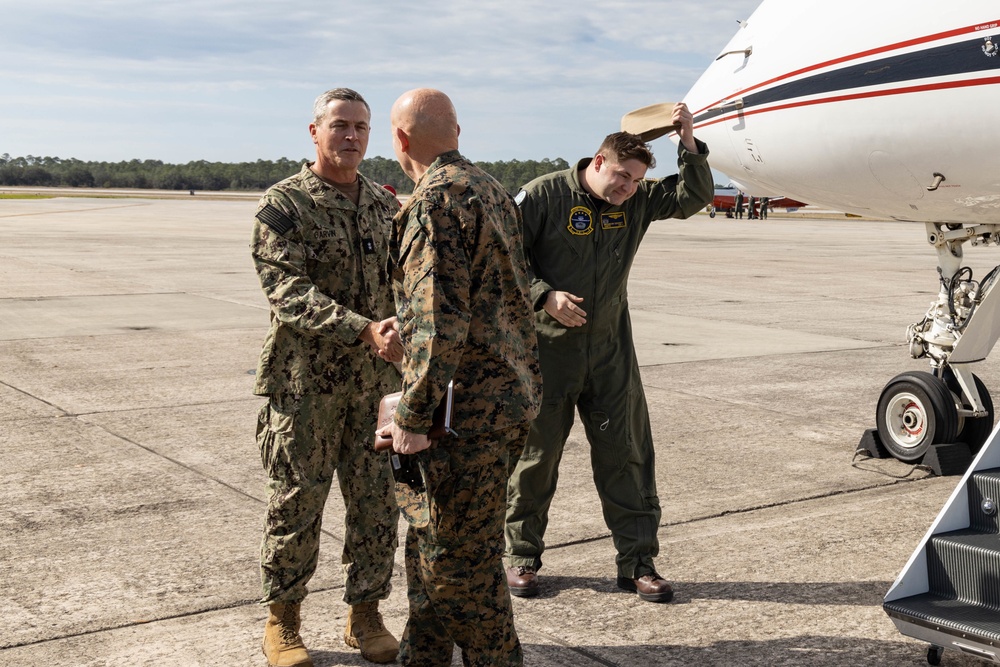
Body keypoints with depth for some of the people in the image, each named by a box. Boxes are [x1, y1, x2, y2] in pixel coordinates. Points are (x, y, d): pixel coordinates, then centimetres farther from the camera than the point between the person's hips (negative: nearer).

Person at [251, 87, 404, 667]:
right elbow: (290, 292, -16)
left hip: (378, 380, 5)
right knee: (297, 501, 4)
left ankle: (366, 614, 24)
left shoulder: (386, 205, 10)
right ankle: (282, 620, 21)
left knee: (378, 500, 8)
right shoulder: (283, 204, -6)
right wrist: (364, 330, -28)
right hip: (305, 381, -4)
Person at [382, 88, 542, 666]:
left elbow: (441, 321, -24)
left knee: (465, 556, 1)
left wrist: (411, 416, -18)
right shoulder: (490, 189, 15)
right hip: (508, 394, 10)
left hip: (469, 406, -10)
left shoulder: (438, 198, -16)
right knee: (431, 536, 21)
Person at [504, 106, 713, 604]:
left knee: (627, 455, 4)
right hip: (548, 348, -4)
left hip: (610, 349, 4)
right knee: (535, 455, 6)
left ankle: (637, 561, 14)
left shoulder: (637, 202, 5)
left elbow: (693, 197, 3)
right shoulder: (543, 196, -9)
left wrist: (689, 143, -11)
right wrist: (544, 296, -18)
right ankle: (522, 556, 23)